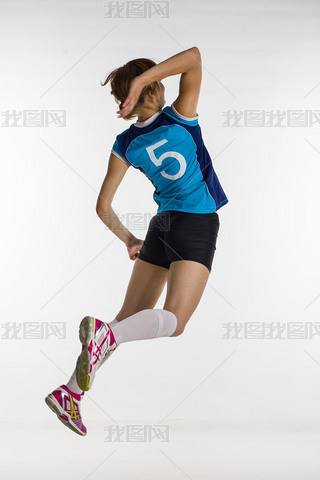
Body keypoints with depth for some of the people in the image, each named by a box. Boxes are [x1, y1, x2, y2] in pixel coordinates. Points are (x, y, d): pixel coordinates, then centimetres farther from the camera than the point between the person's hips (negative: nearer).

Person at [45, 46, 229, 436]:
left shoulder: (125, 145, 3)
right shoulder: (181, 118, -5)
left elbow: (103, 207, 6)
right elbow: (193, 57, -15)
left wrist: (128, 240, 21)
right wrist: (141, 80, -18)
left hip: (161, 225, 5)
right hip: (197, 226, -5)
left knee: (130, 317, 11)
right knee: (174, 320, -11)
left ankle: (71, 391, 8)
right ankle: (105, 334, -36)